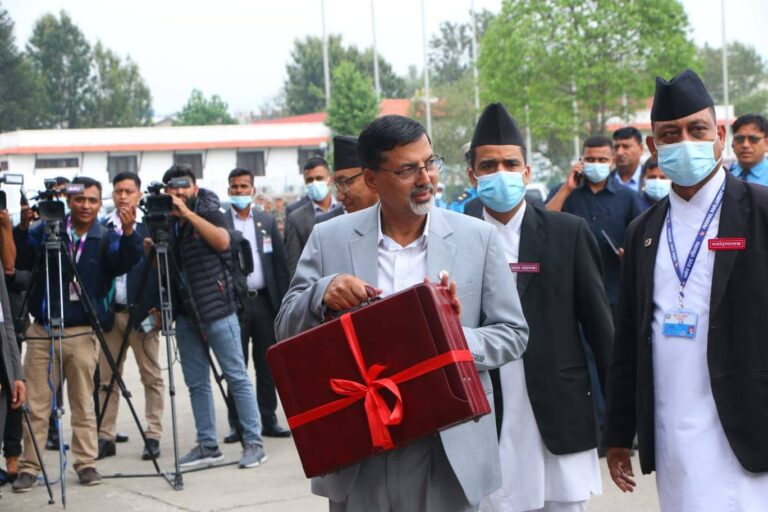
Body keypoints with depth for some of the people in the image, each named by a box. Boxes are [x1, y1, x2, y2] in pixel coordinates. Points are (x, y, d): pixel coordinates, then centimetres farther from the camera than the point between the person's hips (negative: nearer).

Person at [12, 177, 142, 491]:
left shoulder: (106, 238, 2)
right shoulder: (47, 231, 3)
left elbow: (124, 262, -15)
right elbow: (19, 261, -5)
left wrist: (128, 232, -34)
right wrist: (22, 230, -23)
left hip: (82, 333, 0)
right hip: (42, 331, 0)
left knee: (83, 404, 7)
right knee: (36, 405, 3)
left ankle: (86, 463, 15)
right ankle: (29, 467, 8)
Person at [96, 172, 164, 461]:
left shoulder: (151, 228, 1)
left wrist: (159, 307, -8)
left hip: (143, 313, -2)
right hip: (109, 313, 2)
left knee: (151, 377, 2)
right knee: (107, 379, 6)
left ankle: (153, 436, 7)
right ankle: (106, 437, 11)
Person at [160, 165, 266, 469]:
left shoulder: (209, 213, -2)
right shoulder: (166, 223, 12)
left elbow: (222, 241, -22)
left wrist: (187, 213, -20)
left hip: (216, 309, -6)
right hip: (185, 313, 6)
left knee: (237, 376, -4)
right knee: (196, 383, 8)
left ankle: (253, 442, -1)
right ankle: (207, 445, 15)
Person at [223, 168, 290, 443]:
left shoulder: (267, 222, 11)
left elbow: (280, 264, 10)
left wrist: (282, 302, 3)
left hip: (264, 301, 3)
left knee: (267, 366, 7)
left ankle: (269, 420, 14)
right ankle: (237, 424, 6)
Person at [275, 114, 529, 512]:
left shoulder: (477, 238, 1)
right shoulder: (329, 239, 2)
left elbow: (512, 333, 3)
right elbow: (286, 330, 5)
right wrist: (323, 293, -16)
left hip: (447, 450, 0)